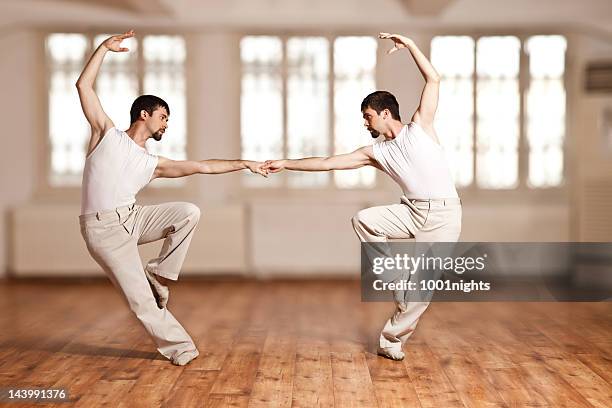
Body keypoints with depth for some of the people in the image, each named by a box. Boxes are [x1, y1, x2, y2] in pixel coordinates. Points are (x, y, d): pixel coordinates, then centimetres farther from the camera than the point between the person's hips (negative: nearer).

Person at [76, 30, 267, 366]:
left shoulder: (153, 164, 14)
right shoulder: (107, 134, 3)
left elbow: (202, 166, 13)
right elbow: (84, 86, -1)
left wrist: (243, 163, 12)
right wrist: (105, 47, -3)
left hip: (132, 218, 5)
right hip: (103, 228, -5)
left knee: (189, 213, -16)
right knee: (141, 299, -8)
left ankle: (159, 274, -3)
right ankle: (179, 347, 6)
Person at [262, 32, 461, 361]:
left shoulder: (419, 127, 0)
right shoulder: (376, 152, 9)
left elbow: (433, 79, -6)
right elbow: (328, 162, 8)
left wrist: (409, 44, -11)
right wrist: (286, 164, 6)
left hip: (444, 213, -4)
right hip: (413, 211, 4)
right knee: (363, 219, -14)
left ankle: (392, 339, 12)